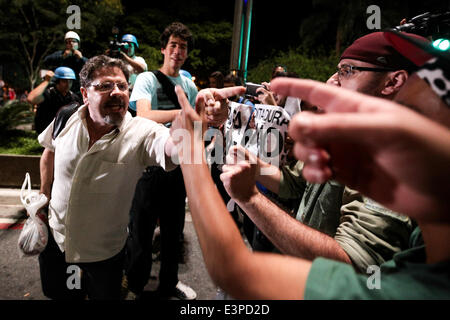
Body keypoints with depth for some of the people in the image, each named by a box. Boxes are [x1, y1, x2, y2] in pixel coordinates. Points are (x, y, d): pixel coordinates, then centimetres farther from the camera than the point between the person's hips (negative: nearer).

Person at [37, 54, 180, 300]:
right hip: (55, 238, 3)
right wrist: (44, 197, 10)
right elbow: (50, 152, 8)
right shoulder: (66, 119, -12)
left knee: (104, 294, 21)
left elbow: (176, 146, -45)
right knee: (56, 293, 27)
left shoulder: (141, 133, -25)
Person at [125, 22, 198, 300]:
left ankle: (169, 282, 37)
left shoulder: (189, 85, 10)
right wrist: (183, 113, -36)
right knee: (142, 228, 7)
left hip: (178, 165, 5)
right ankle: (136, 286, 30)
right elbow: (144, 116, -24)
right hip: (150, 165, -5)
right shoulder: (147, 79, -5)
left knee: (174, 228, 16)